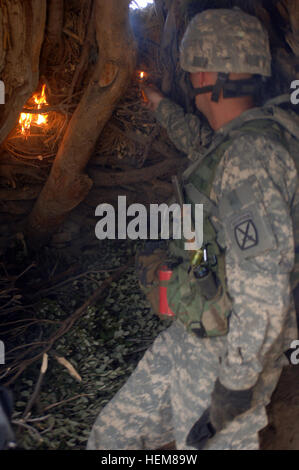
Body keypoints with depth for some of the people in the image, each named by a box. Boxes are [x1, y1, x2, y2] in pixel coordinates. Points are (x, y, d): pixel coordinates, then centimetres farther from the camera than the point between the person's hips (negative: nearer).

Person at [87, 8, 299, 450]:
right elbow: (202, 145, 33)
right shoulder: (240, 142, 6)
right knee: (113, 435, 16)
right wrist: (160, 105, 46)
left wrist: (236, 386, -21)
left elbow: (262, 291, -27)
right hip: (189, 337, 9)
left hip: (229, 353, -9)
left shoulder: (249, 157, -25)